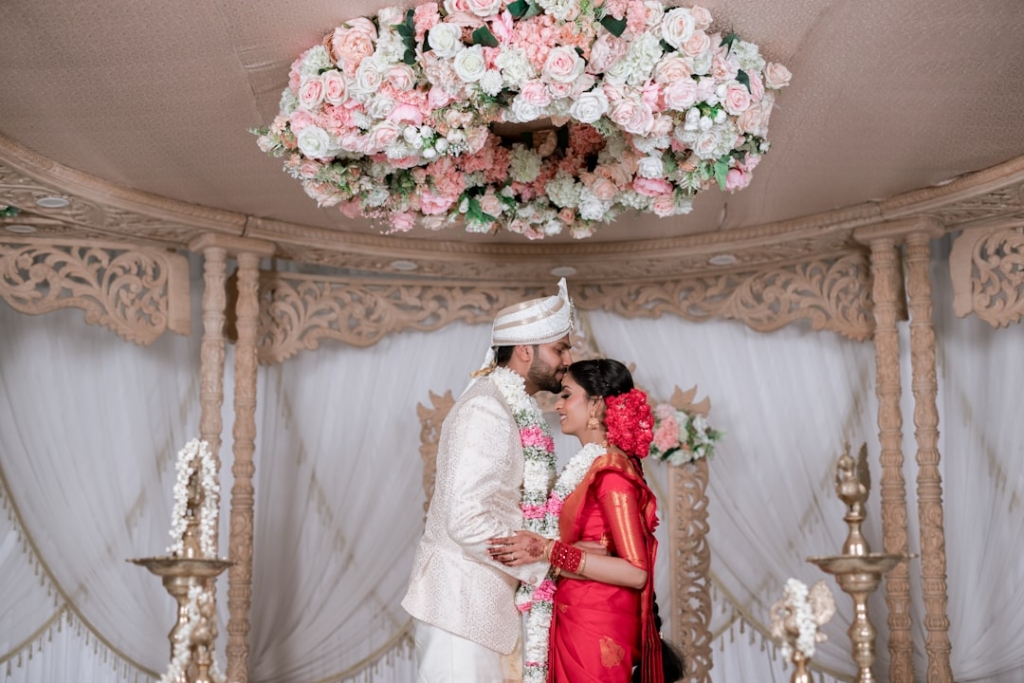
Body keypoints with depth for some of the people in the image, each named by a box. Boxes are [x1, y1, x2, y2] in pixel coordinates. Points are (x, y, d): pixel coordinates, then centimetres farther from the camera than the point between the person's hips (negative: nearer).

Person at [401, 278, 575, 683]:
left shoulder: (519, 409, 11)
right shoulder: (485, 412, -19)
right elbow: (468, 522, -25)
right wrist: (546, 562, -16)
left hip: (493, 598, 9)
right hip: (461, 600, -9)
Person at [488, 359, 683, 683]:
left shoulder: (612, 471, -17)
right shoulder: (592, 465, 9)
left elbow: (636, 572, -22)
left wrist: (548, 551, -23)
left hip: (597, 628, -8)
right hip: (576, 620, 8)